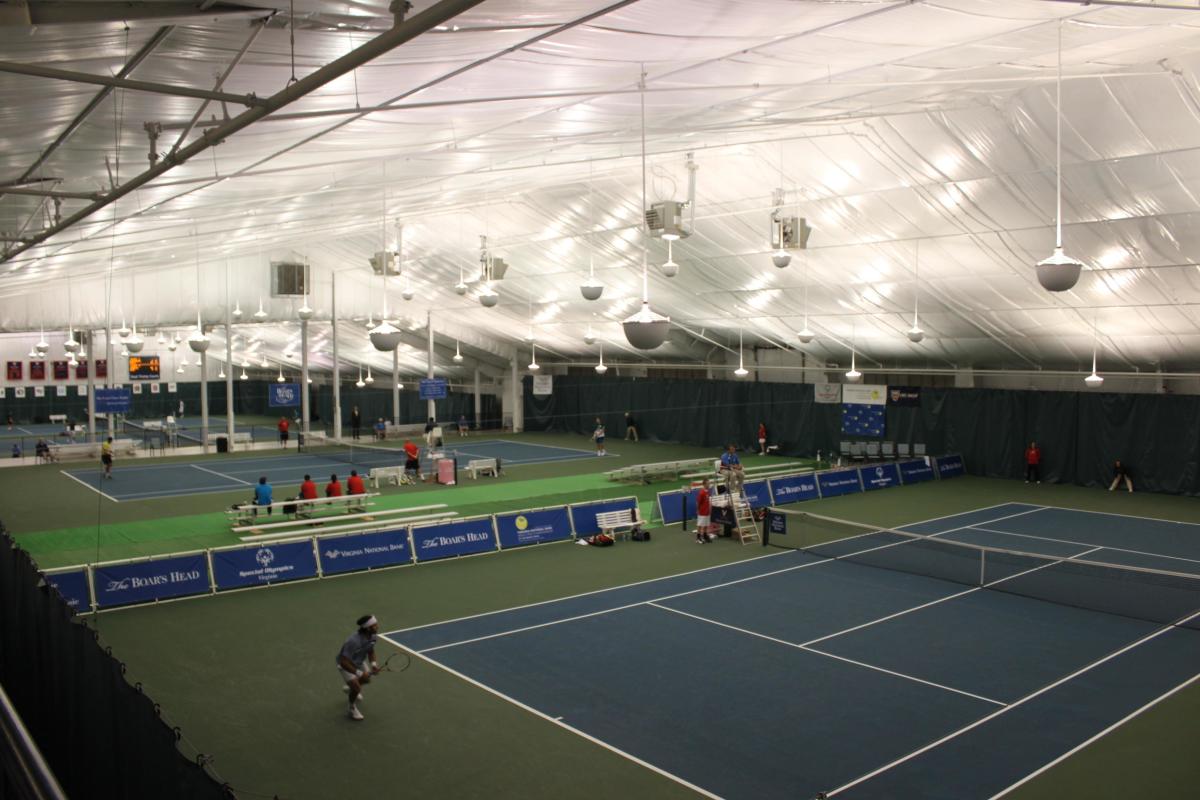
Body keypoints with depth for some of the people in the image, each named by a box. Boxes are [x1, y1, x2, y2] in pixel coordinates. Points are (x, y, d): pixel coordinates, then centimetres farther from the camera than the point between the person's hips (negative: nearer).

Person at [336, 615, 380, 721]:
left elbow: (371, 651, 1)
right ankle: (353, 708, 14)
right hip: (346, 664, -7)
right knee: (357, 688, -18)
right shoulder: (354, 641, -43)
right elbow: (344, 662, -38)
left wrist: (373, 663, -17)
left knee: (366, 679, 25)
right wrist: (359, 673, -37)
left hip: (359, 662, 7)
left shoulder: (373, 637, -19)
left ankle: (350, 688, 58)